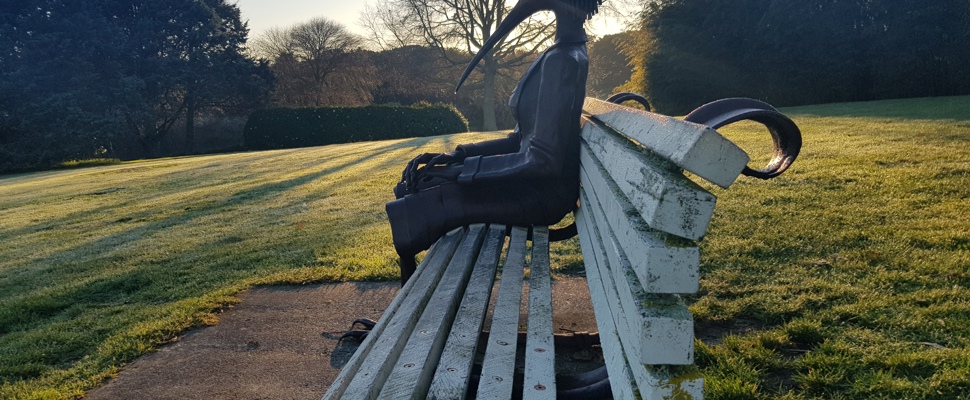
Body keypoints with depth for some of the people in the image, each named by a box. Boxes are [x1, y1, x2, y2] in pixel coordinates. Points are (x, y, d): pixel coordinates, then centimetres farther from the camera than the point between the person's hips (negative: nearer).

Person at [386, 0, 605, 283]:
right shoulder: (565, 54, 10)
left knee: (412, 212, -17)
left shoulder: (561, 60, -21)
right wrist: (459, 156, 2)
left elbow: (542, 160, -25)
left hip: (544, 191, -10)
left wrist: (459, 170, -20)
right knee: (411, 186, 9)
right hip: (536, 182, 10)